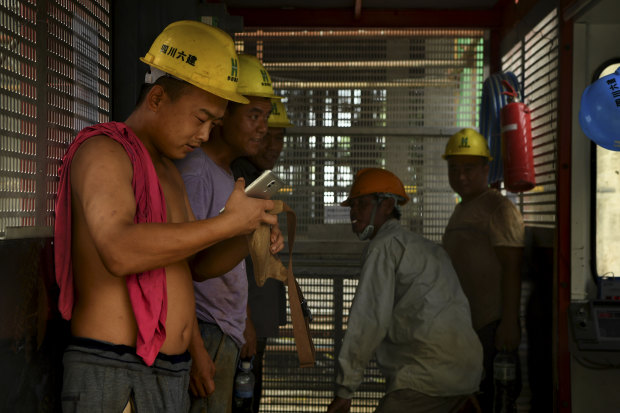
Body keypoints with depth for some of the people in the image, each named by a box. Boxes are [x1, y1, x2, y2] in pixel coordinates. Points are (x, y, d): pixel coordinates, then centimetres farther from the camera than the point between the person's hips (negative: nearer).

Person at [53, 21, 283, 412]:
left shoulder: (169, 171, 19)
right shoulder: (103, 151, -9)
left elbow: (197, 264, 22)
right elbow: (120, 252, -27)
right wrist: (229, 222, -21)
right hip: (109, 369, -8)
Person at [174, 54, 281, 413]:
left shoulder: (230, 177, 17)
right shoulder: (194, 172, -14)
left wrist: (245, 324, 21)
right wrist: (196, 349, -22)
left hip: (228, 333, 9)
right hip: (205, 334, -9)